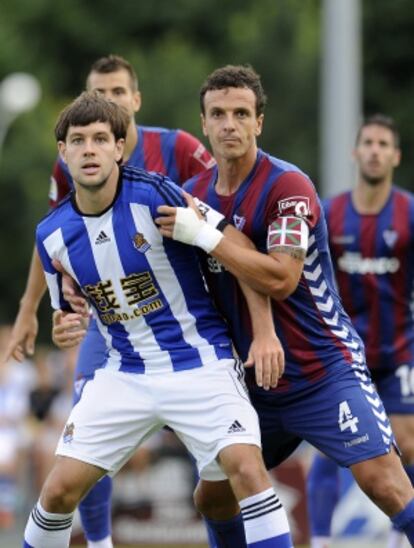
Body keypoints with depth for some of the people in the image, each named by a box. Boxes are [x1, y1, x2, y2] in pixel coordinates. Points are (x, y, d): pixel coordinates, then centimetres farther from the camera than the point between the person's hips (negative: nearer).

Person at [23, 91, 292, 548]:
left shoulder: (155, 196, -17)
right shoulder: (52, 235, -2)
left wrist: (263, 333, -12)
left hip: (200, 364, -4)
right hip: (124, 372, 4)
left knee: (246, 469, -23)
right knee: (60, 489, -1)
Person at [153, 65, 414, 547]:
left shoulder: (288, 186, -15)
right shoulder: (193, 195, 4)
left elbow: (280, 279, -26)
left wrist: (204, 234, -24)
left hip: (324, 374, -7)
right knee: (212, 498, 8)